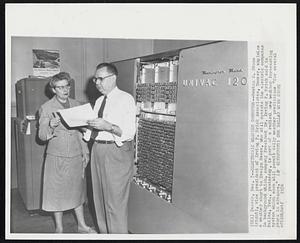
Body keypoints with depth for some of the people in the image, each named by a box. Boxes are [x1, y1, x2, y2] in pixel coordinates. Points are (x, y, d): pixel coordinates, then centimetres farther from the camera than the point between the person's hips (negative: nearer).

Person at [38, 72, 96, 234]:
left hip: (76, 155, 4)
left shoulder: (76, 105, 7)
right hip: (57, 156, -4)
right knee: (57, 191, 7)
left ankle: (81, 225, 29)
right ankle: (59, 228, 25)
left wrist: (85, 152, 10)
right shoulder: (46, 108, -6)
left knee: (77, 189, 14)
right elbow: (42, 136, -8)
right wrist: (51, 126, -29)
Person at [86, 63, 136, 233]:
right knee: (100, 198, 16)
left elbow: (129, 133, -15)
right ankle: (104, 233, 31)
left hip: (117, 153, -7)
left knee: (116, 201, -3)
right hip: (98, 149, 8)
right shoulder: (99, 101, 15)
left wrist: (108, 126, -27)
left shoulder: (126, 99, -7)